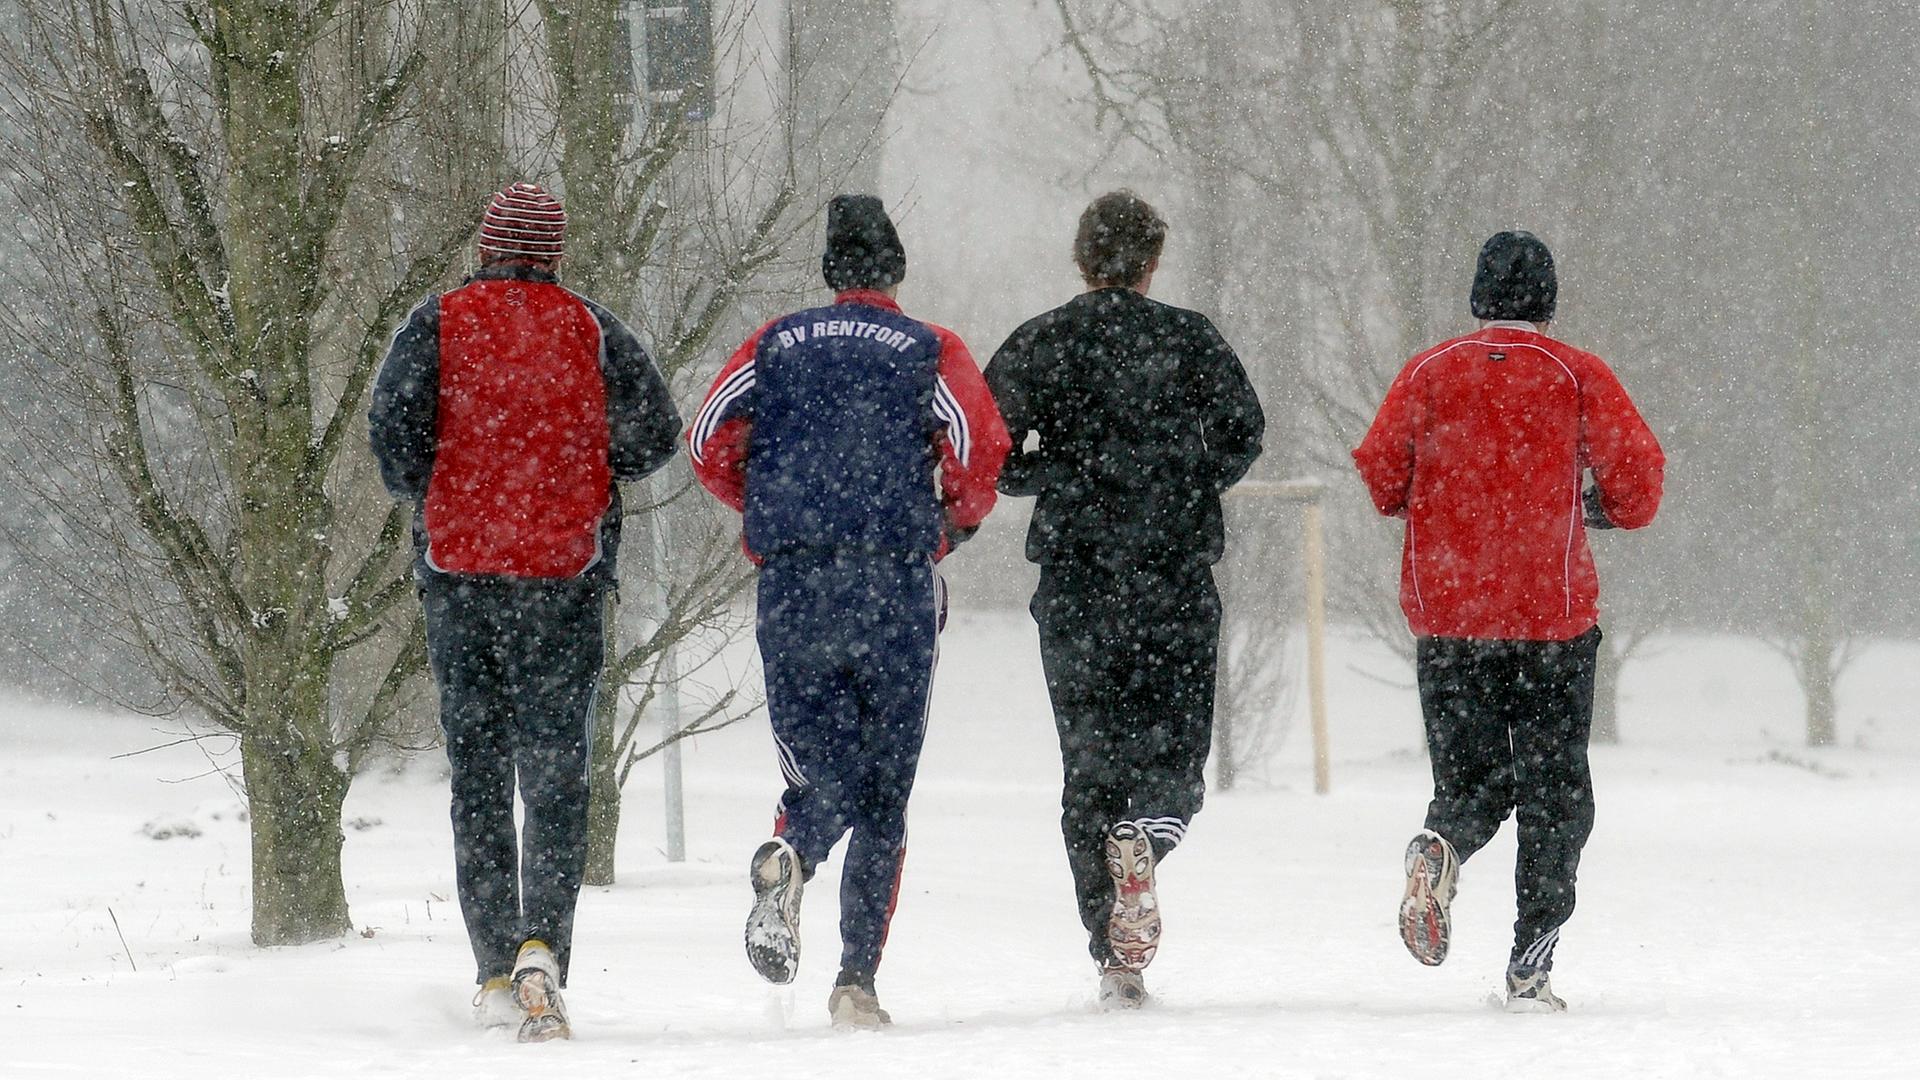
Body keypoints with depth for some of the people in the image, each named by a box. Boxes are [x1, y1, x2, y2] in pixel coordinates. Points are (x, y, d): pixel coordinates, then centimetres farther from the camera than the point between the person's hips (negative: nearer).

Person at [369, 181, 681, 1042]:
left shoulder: (437, 324, 2)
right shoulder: (589, 331, 2)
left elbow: (394, 423, -10)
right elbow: (655, 432, -1)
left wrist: (423, 496, 10)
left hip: (458, 571, 1)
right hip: (563, 575, -1)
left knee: (477, 777, 9)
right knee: (554, 775, -1)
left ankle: (496, 977, 9)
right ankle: (541, 946, -22)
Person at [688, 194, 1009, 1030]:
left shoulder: (778, 343, 11)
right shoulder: (930, 351, 6)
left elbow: (709, 444, 4)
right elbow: (981, 451, -8)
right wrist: (953, 525, 12)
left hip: (790, 581, 1)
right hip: (893, 582, -1)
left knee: (820, 762, 8)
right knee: (883, 786, 6)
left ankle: (789, 855, -28)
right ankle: (858, 977, -2)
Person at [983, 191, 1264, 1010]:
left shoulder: (1039, 344, 4)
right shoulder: (1189, 339, 2)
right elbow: (1243, 431, -7)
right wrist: (1184, 488, 11)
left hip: (1074, 584, 1)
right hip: (1177, 581, -1)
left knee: (1090, 765, 8)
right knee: (1175, 752, 6)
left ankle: (1115, 957, 5)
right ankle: (1144, 840, -29)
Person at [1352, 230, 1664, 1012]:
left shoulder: (1430, 373, 2)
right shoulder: (1578, 376, 0)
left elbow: (1379, 474, -1)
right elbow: (1637, 477, -4)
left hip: (1446, 615, 1)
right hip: (1553, 614, -1)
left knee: (1471, 778, 14)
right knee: (1553, 791, 7)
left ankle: (1442, 848, -20)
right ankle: (1530, 965, -2)